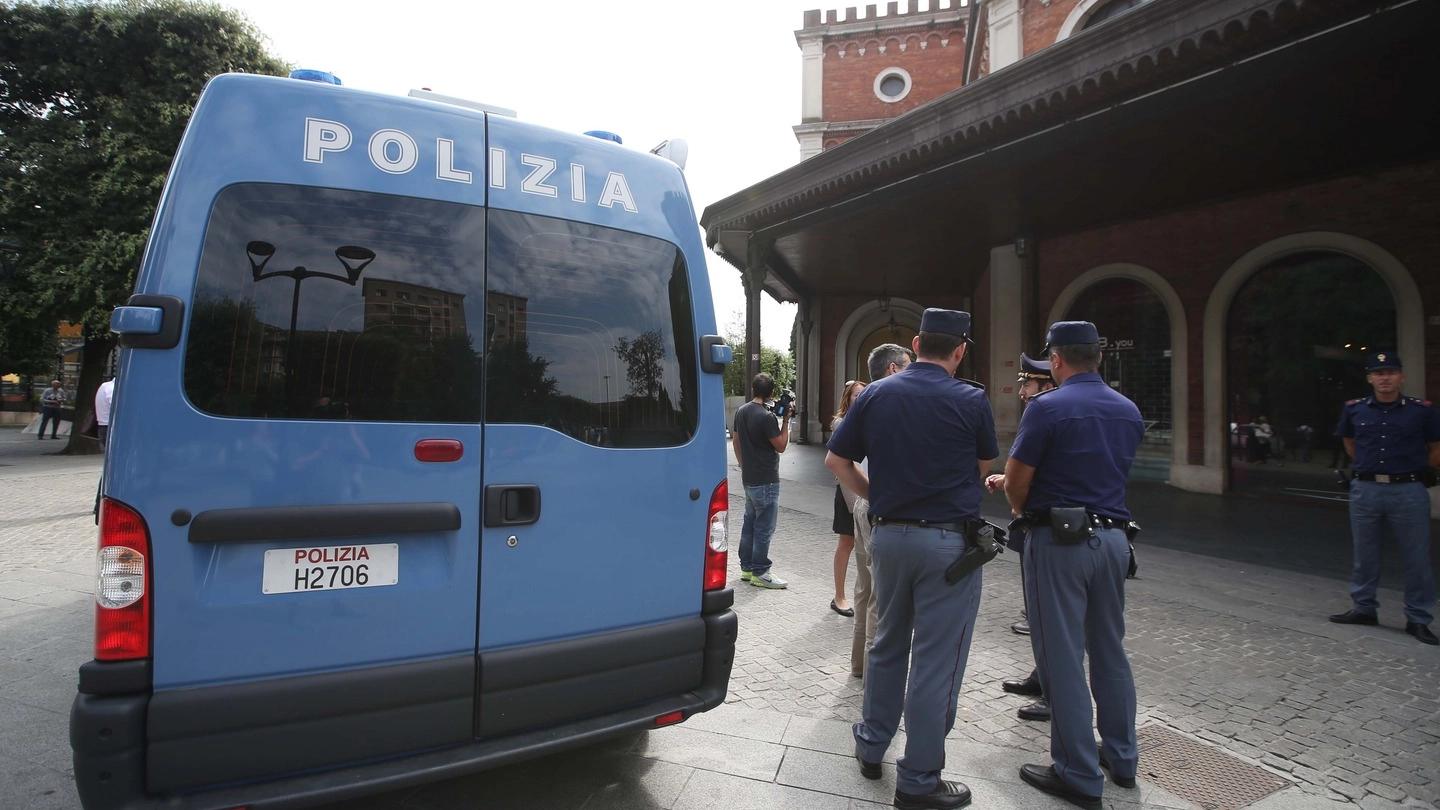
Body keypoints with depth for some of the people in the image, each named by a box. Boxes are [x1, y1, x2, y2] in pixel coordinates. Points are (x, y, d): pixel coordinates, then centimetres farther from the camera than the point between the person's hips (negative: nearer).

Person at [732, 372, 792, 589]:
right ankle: (759, 573, 4)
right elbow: (781, 446, -12)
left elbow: (736, 441, 15)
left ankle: (746, 567, 23)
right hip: (765, 481, -8)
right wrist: (785, 420, -7)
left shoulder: (741, 411, 6)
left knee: (750, 522, 15)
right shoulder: (766, 416, -19)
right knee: (764, 527, -1)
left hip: (749, 478, 9)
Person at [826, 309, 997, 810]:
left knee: (887, 644, 20)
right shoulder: (971, 401, -8)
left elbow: (835, 459, 3)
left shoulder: (874, 395, 1)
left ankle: (871, 746, 34)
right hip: (948, 539, -4)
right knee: (936, 661, 5)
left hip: (887, 535, 4)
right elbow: (984, 469, 7)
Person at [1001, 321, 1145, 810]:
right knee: (1110, 651, 19)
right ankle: (1121, 759, 32)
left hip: (1060, 539, -7)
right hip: (1113, 536, 7)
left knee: (1063, 656, 2)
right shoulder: (1129, 411, 8)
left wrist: (1020, 508, 11)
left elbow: (1017, 481, -12)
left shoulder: (1047, 408, -14)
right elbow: (1112, 473, 15)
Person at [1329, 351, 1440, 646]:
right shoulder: (1354, 409, 2)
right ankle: (1364, 608, 24)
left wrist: (1413, 472, 8)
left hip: (1408, 491, -2)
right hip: (1365, 489, 2)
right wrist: (1370, 467, 13)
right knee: (1364, 554, 11)